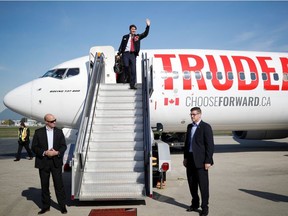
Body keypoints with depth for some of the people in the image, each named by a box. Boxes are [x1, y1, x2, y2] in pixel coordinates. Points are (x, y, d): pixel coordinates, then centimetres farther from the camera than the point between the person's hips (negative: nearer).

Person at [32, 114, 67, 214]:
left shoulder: (59, 131, 4)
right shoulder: (38, 132, 0)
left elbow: (63, 146, 4)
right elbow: (34, 147, -1)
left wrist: (57, 152, -14)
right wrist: (44, 153, -15)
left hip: (56, 162, 0)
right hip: (43, 162, 0)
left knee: (59, 184, 2)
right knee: (44, 185, 10)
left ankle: (62, 206, 12)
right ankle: (46, 206, 22)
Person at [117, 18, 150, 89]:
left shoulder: (137, 36, 14)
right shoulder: (125, 37, 14)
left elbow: (145, 34, 5)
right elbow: (121, 46, 13)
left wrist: (148, 26, -6)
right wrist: (119, 54, 5)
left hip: (133, 54, 1)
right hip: (125, 53, -1)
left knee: (133, 69, -5)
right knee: (126, 66, -22)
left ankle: (132, 85, -3)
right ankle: (125, 77, 7)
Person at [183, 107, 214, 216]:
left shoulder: (205, 127, -9)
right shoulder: (190, 126, 12)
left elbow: (210, 145, -12)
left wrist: (208, 161, -15)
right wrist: (185, 157, 13)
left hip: (200, 161, -7)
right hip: (190, 160, 7)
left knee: (203, 184, 1)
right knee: (192, 183, 15)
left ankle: (204, 207, 11)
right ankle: (195, 204, 29)